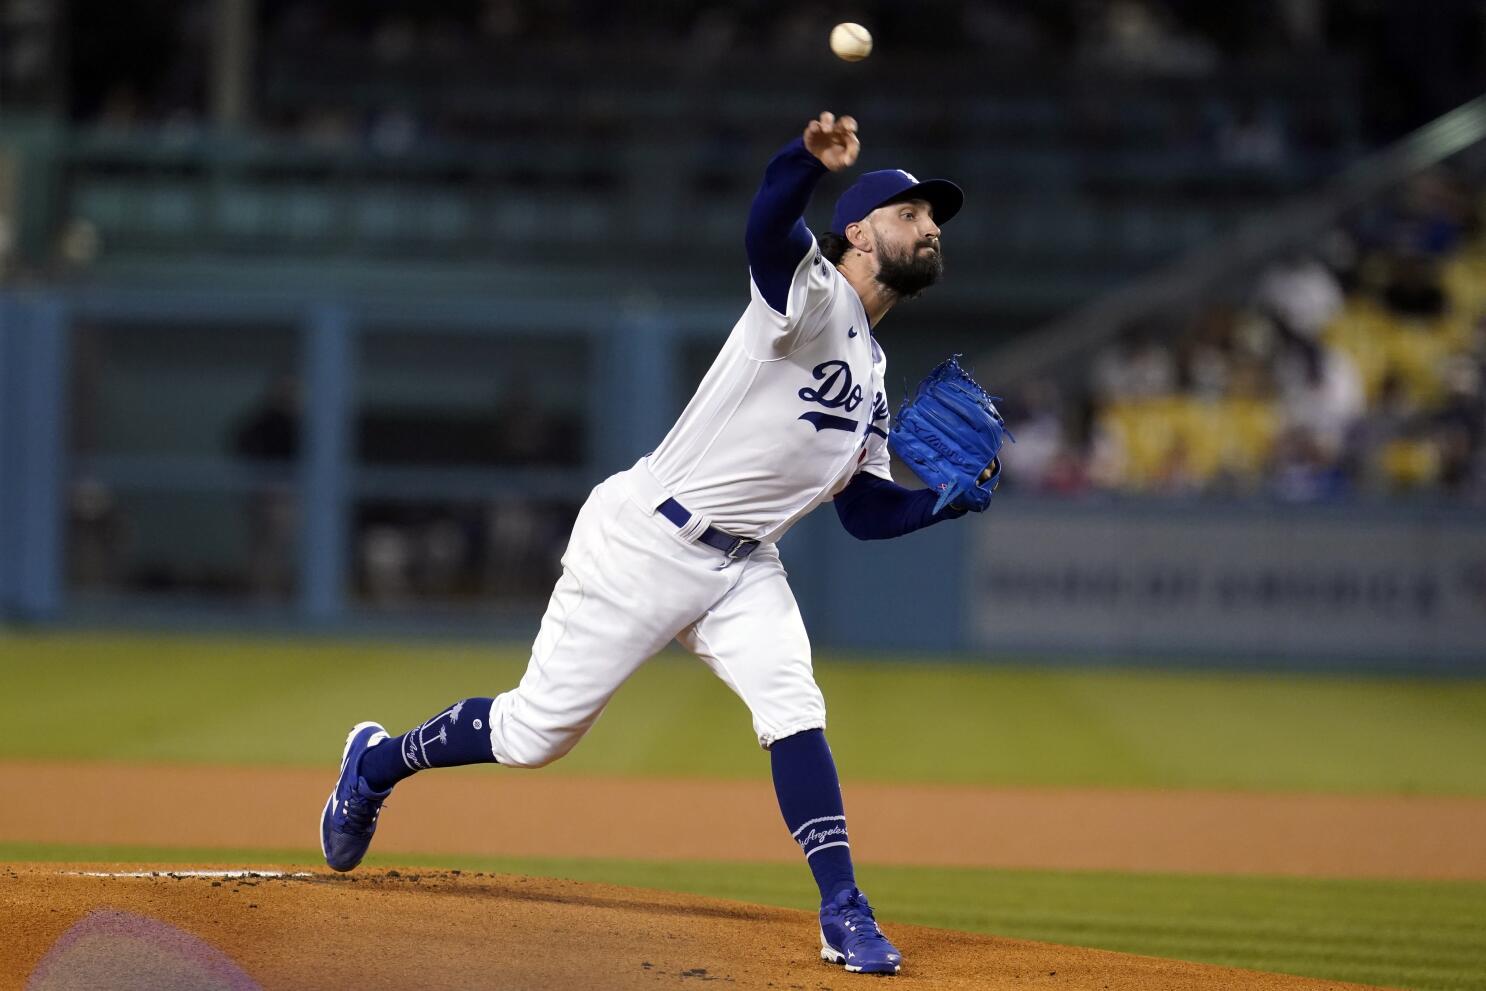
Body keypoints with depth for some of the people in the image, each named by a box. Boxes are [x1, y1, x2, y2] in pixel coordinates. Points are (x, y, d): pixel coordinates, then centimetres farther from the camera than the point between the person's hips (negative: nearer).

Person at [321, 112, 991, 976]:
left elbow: (866, 513, 16)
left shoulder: (872, 381, 14)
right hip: (644, 542, -7)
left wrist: (953, 499, -2)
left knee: (792, 706, -19)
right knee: (536, 733, 2)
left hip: (741, 565, 7)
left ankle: (845, 917, -20)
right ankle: (378, 764, 28)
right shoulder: (812, 293, -12)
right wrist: (811, 159, -58)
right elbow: (769, 225, -36)